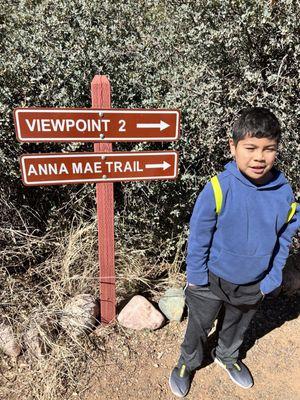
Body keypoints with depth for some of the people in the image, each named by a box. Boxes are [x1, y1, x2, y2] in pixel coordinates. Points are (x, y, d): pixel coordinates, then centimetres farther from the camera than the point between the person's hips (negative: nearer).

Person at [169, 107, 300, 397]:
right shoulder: (218, 188, -27)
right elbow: (198, 237, -17)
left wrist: (272, 279, 0)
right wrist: (196, 277, -11)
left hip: (254, 284, 4)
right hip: (213, 280, -3)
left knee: (238, 325, 30)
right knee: (198, 326, 20)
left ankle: (227, 356, 61)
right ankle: (187, 363, 50)